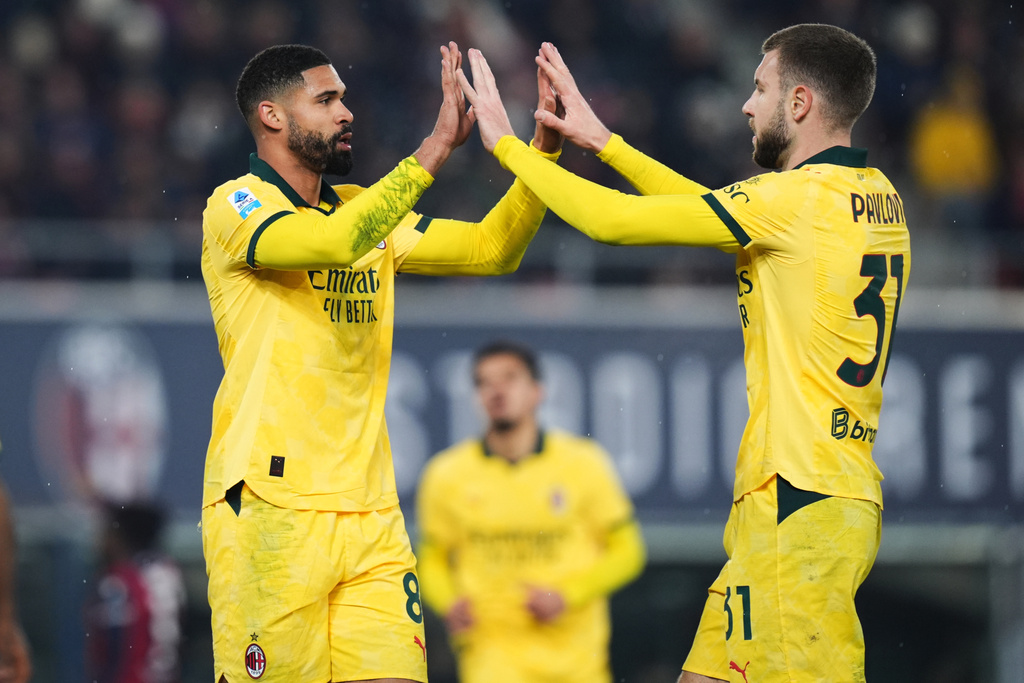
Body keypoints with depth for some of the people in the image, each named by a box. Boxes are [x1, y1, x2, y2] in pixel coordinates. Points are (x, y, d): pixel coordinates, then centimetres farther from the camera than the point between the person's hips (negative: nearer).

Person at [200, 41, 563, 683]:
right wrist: (436, 149, -22)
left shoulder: (366, 209, 17)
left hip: (370, 511, 6)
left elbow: (492, 249, 16)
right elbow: (335, 241, -24)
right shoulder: (235, 208, -5)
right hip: (270, 509, -6)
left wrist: (544, 146, 3)